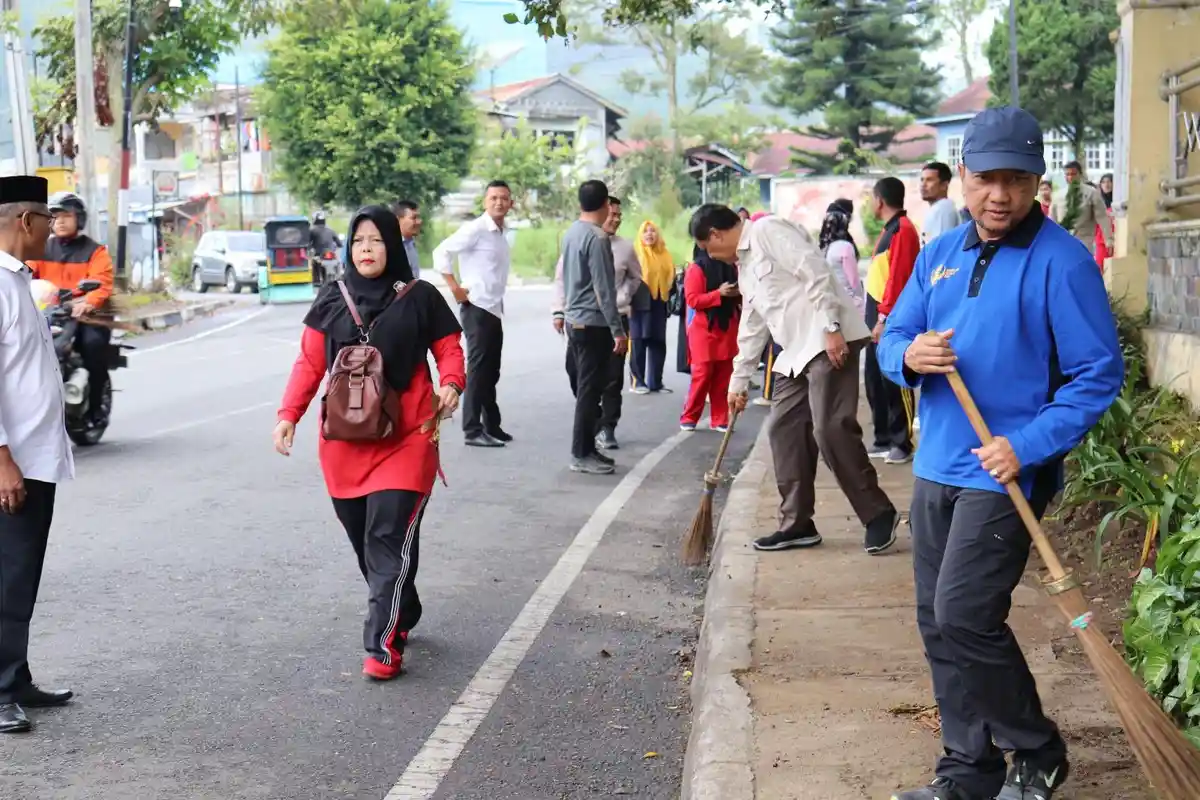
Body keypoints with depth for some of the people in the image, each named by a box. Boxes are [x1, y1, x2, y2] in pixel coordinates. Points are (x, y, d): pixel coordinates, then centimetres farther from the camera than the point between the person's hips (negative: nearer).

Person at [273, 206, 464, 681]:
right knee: (363, 541, 10)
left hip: (405, 440, -4)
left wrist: (450, 383, -15)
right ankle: (402, 615, 31)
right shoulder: (331, 301, 8)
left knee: (389, 539, -10)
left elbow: (448, 349, 5)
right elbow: (309, 363, 8)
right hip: (344, 442, 4)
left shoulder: (420, 298, 0)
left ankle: (383, 645, -7)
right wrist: (289, 414, -2)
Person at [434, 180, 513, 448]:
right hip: (477, 308, -8)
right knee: (478, 370, -7)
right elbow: (441, 252, -18)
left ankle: (491, 426, 20)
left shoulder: (501, 233, 12)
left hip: (495, 310, 8)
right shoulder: (476, 229, -13)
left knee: (490, 372, 13)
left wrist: (497, 301, 14)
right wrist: (455, 288, -17)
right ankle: (473, 430, -4)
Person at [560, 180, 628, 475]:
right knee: (590, 389, -4)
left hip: (575, 320, 9)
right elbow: (604, 289, -19)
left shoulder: (570, 233, 9)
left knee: (585, 386, 14)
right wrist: (618, 330, -17)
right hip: (593, 323, -9)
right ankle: (581, 454, -1)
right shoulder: (597, 238, -17)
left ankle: (586, 448, 19)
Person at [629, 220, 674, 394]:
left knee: (658, 343, 7)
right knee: (638, 343, -4)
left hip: (658, 303, 5)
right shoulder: (634, 252, -3)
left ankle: (656, 382, 14)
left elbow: (670, 277, 20)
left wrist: (670, 301, 10)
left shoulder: (664, 254, 14)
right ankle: (638, 381, 2)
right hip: (640, 303, -5)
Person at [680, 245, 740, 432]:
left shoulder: (731, 267, 9)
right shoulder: (696, 269, -6)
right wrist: (719, 293, -20)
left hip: (728, 332, 5)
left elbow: (738, 295, 21)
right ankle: (689, 418, 6)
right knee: (702, 375, -5)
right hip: (704, 332, -5)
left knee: (723, 378, 5)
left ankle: (720, 420, 11)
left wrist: (738, 294, -3)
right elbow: (692, 300, -13)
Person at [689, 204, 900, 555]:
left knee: (831, 430, -15)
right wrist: (738, 382, 31)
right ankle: (797, 523, 13)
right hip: (795, 353, 10)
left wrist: (831, 328, -22)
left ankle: (879, 514, -4)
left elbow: (817, 274, -17)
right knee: (784, 431, 7)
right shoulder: (744, 265, 22)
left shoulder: (767, 231, -7)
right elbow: (752, 327, 29)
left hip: (830, 342, -10)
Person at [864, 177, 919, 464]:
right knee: (874, 381, 12)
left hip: (891, 319, -10)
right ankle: (884, 440, 19)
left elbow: (898, 279, -21)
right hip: (878, 315, 10)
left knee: (894, 383, -5)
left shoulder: (902, 229, -14)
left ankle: (903, 444, 1)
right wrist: (877, 317, 18)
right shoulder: (890, 229, 17)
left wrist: (884, 318, -22)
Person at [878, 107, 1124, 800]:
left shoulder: (1063, 260, -11)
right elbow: (893, 338, 13)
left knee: (964, 618, -11)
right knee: (939, 623, 10)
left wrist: (1027, 446, -20)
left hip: (1007, 473, -7)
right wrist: (909, 356, -12)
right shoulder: (940, 255, 9)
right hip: (936, 468, 7)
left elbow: (1099, 375, -13)